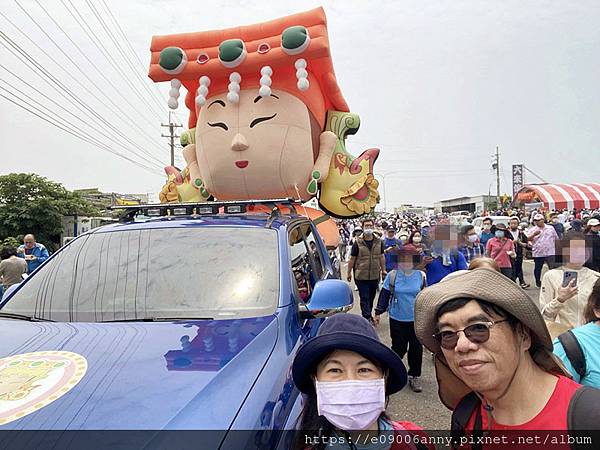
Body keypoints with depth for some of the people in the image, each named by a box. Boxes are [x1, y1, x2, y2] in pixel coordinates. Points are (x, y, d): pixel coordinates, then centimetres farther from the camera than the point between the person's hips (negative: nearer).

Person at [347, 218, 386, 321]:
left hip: (375, 275, 4)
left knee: (371, 297, 17)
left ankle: (368, 315, 35)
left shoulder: (379, 242, 3)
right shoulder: (358, 243, -8)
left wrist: (383, 270, 13)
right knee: (364, 298, -1)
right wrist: (349, 272, 0)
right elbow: (352, 259, -3)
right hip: (361, 276, -4)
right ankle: (367, 318, 4)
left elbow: (381, 257, 13)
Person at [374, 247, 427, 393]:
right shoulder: (392, 276, -6)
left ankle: (414, 376, 25)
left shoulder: (421, 276, -1)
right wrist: (378, 312, 3)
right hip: (397, 319, -2)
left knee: (416, 348, 8)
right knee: (399, 347, 5)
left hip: (417, 319, 2)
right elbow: (384, 294, 1)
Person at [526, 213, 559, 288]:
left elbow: (556, 239, 15)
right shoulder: (532, 230, 3)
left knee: (553, 268, -8)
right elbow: (527, 239, -6)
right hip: (538, 253, 0)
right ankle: (538, 282, 26)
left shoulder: (551, 228, 8)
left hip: (550, 252, 0)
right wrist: (534, 234, -20)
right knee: (537, 268, 11)